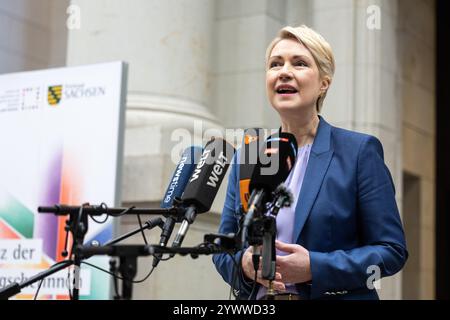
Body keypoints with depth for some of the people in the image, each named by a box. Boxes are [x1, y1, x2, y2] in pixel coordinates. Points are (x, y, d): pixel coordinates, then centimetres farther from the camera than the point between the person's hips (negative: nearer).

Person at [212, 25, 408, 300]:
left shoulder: (359, 151, -4)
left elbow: (391, 250, -7)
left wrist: (315, 267, -18)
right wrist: (244, 264, -12)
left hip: (333, 295, -3)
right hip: (257, 299, 3)